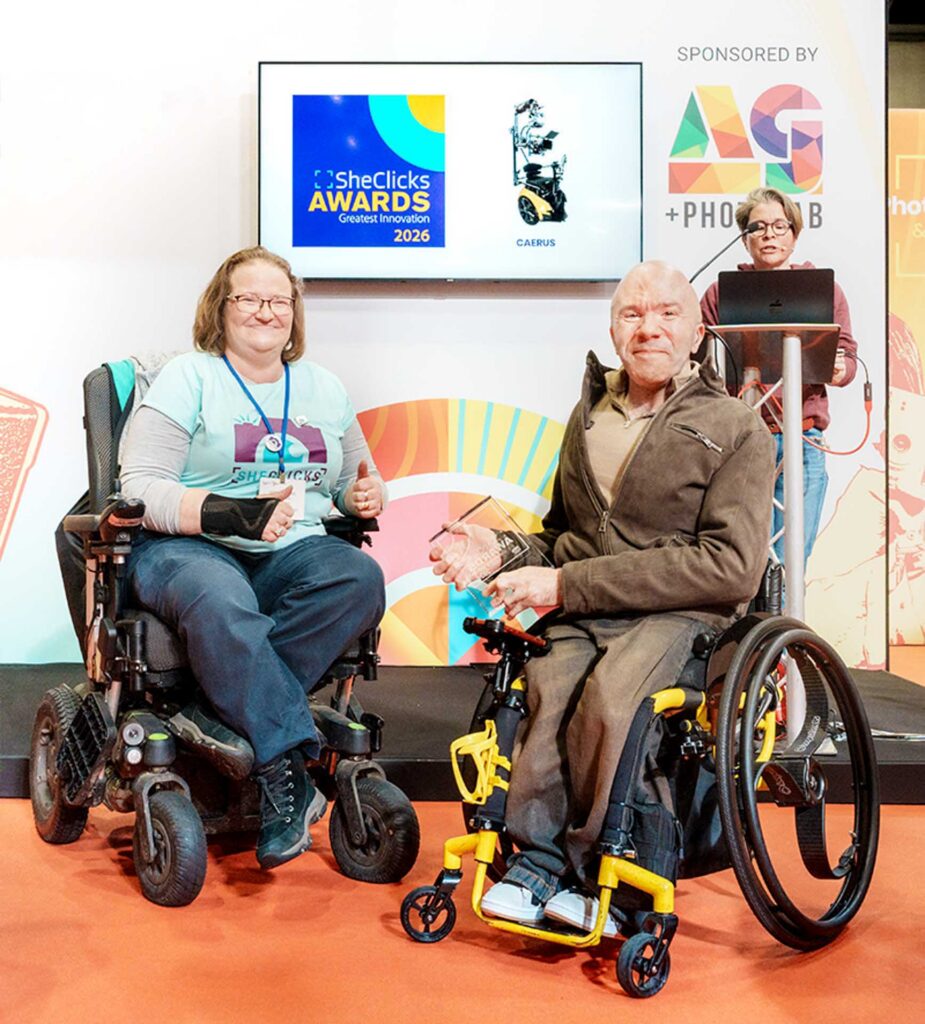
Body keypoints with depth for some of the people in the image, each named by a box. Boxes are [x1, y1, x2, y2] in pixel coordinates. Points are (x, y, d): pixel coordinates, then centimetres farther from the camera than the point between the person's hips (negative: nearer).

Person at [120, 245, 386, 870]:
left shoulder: (324, 388, 19)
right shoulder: (188, 378, 3)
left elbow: (356, 483, 27)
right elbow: (140, 488, -7)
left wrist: (367, 494, 0)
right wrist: (235, 515, -22)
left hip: (293, 551, 5)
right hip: (188, 548, -4)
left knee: (362, 579, -29)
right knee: (220, 605, -39)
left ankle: (225, 714, -27)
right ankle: (289, 776, -31)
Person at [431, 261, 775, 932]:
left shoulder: (737, 429, 2)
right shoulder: (589, 415, 20)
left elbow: (731, 566, -12)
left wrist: (569, 584, -16)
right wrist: (502, 552, 2)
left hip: (682, 613, -4)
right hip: (582, 612, 4)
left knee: (607, 694, -33)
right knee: (549, 684, -29)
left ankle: (578, 870, -12)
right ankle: (537, 860, -16)